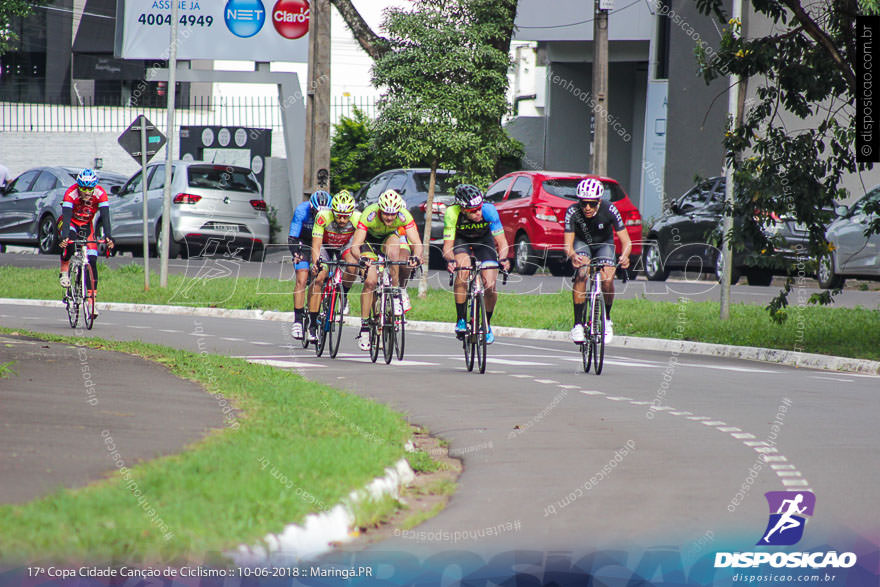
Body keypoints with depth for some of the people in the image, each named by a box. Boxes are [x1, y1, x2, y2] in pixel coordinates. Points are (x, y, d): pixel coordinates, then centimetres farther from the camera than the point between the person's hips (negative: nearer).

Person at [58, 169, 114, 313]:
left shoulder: (100, 194, -26)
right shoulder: (71, 193, -32)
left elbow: (105, 217, -30)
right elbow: (66, 217, -39)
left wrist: (108, 236, -44)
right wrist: (64, 237, -53)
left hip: (86, 225, 2)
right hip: (70, 223, -2)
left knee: (92, 261, -9)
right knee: (69, 243, -36)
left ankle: (91, 299, -6)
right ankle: (64, 272, -10)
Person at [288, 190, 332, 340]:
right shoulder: (302, 211, -28)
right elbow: (292, 237, -29)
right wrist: (296, 254, -46)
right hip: (303, 244, -2)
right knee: (302, 280, -17)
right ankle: (298, 319, -15)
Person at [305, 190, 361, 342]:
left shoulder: (357, 218, -31)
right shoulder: (323, 217, -35)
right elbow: (316, 245, -34)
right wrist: (316, 263, -50)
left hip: (345, 246, 1)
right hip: (325, 245, -1)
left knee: (352, 267, -30)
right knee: (319, 278, -21)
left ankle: (344, 294, 0)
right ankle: (312, 323, -12)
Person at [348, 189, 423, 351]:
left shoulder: (404, 216, -31)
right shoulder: (369, 215, -36)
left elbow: (417, 243, -34)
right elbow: (355, 246, -38)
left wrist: (416, 256, -56)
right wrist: (361, 258, -59)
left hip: (389, 238, 1)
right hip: (370, 240, -1)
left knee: (393, 248, -36)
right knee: (370, 281, -18)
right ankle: (364, 327, -9)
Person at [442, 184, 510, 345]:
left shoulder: (489, 210, -34)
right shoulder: (452, 213, -35)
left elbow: (502, 242, -30)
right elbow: (447, 246, -32)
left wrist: (503, 259, -49)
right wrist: (450, 260, -54)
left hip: (484, 239, 1)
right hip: (461, 239, -1)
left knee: (490, 286, -12)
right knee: (463, 271, -30)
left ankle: (487, 324, 14)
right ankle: (461, 319, -16)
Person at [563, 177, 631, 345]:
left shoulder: (609, 210, -30)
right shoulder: (573, 212, -30)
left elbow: (626, 240, -29)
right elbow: (567, 244, -32)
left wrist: (624, 256, -51)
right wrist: (572, 255, -55)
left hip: (604, 243, 0)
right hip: (582, 243, 0)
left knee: (607, 280, -22)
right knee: (581, 274, -28)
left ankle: (606, 319, 4)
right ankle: (578, 323, -22)